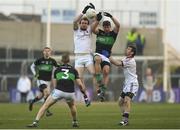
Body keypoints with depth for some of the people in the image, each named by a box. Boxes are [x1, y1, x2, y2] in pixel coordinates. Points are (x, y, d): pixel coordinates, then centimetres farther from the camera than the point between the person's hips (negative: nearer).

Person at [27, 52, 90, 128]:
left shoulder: (57, 70, 20)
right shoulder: (73, 70, 19)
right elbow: (80, 84, 12)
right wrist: (85, 96, 16)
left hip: (59, 91, -1)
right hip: (70, 93, 1)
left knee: (45, 106, 10)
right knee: (72, 105, 36)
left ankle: (35, 122, -3)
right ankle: (75, 122, 40)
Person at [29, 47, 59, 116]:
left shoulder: (52, 61, -1)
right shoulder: (40, 60, -5)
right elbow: (32, 66, 11)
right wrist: (35, 74, -1)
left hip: (48, 81, 4)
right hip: (41, 80, -4)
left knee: (41, 95, 14)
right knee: (47, 93, -22)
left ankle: (32, 102, 45)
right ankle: (47, 111, -15)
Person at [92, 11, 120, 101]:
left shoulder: (113, 33, 11)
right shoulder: (99, 32, 13)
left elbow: (118, 25, -5)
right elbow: (93, 29, -6)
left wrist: (111, 17, -14)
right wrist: (97, 20, -17)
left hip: (106, 56, 1)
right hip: (98, 54, -1)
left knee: (106, 71, -22)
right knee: (97, 59, -36)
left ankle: (103, 91, -19)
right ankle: (100, 83, -39)